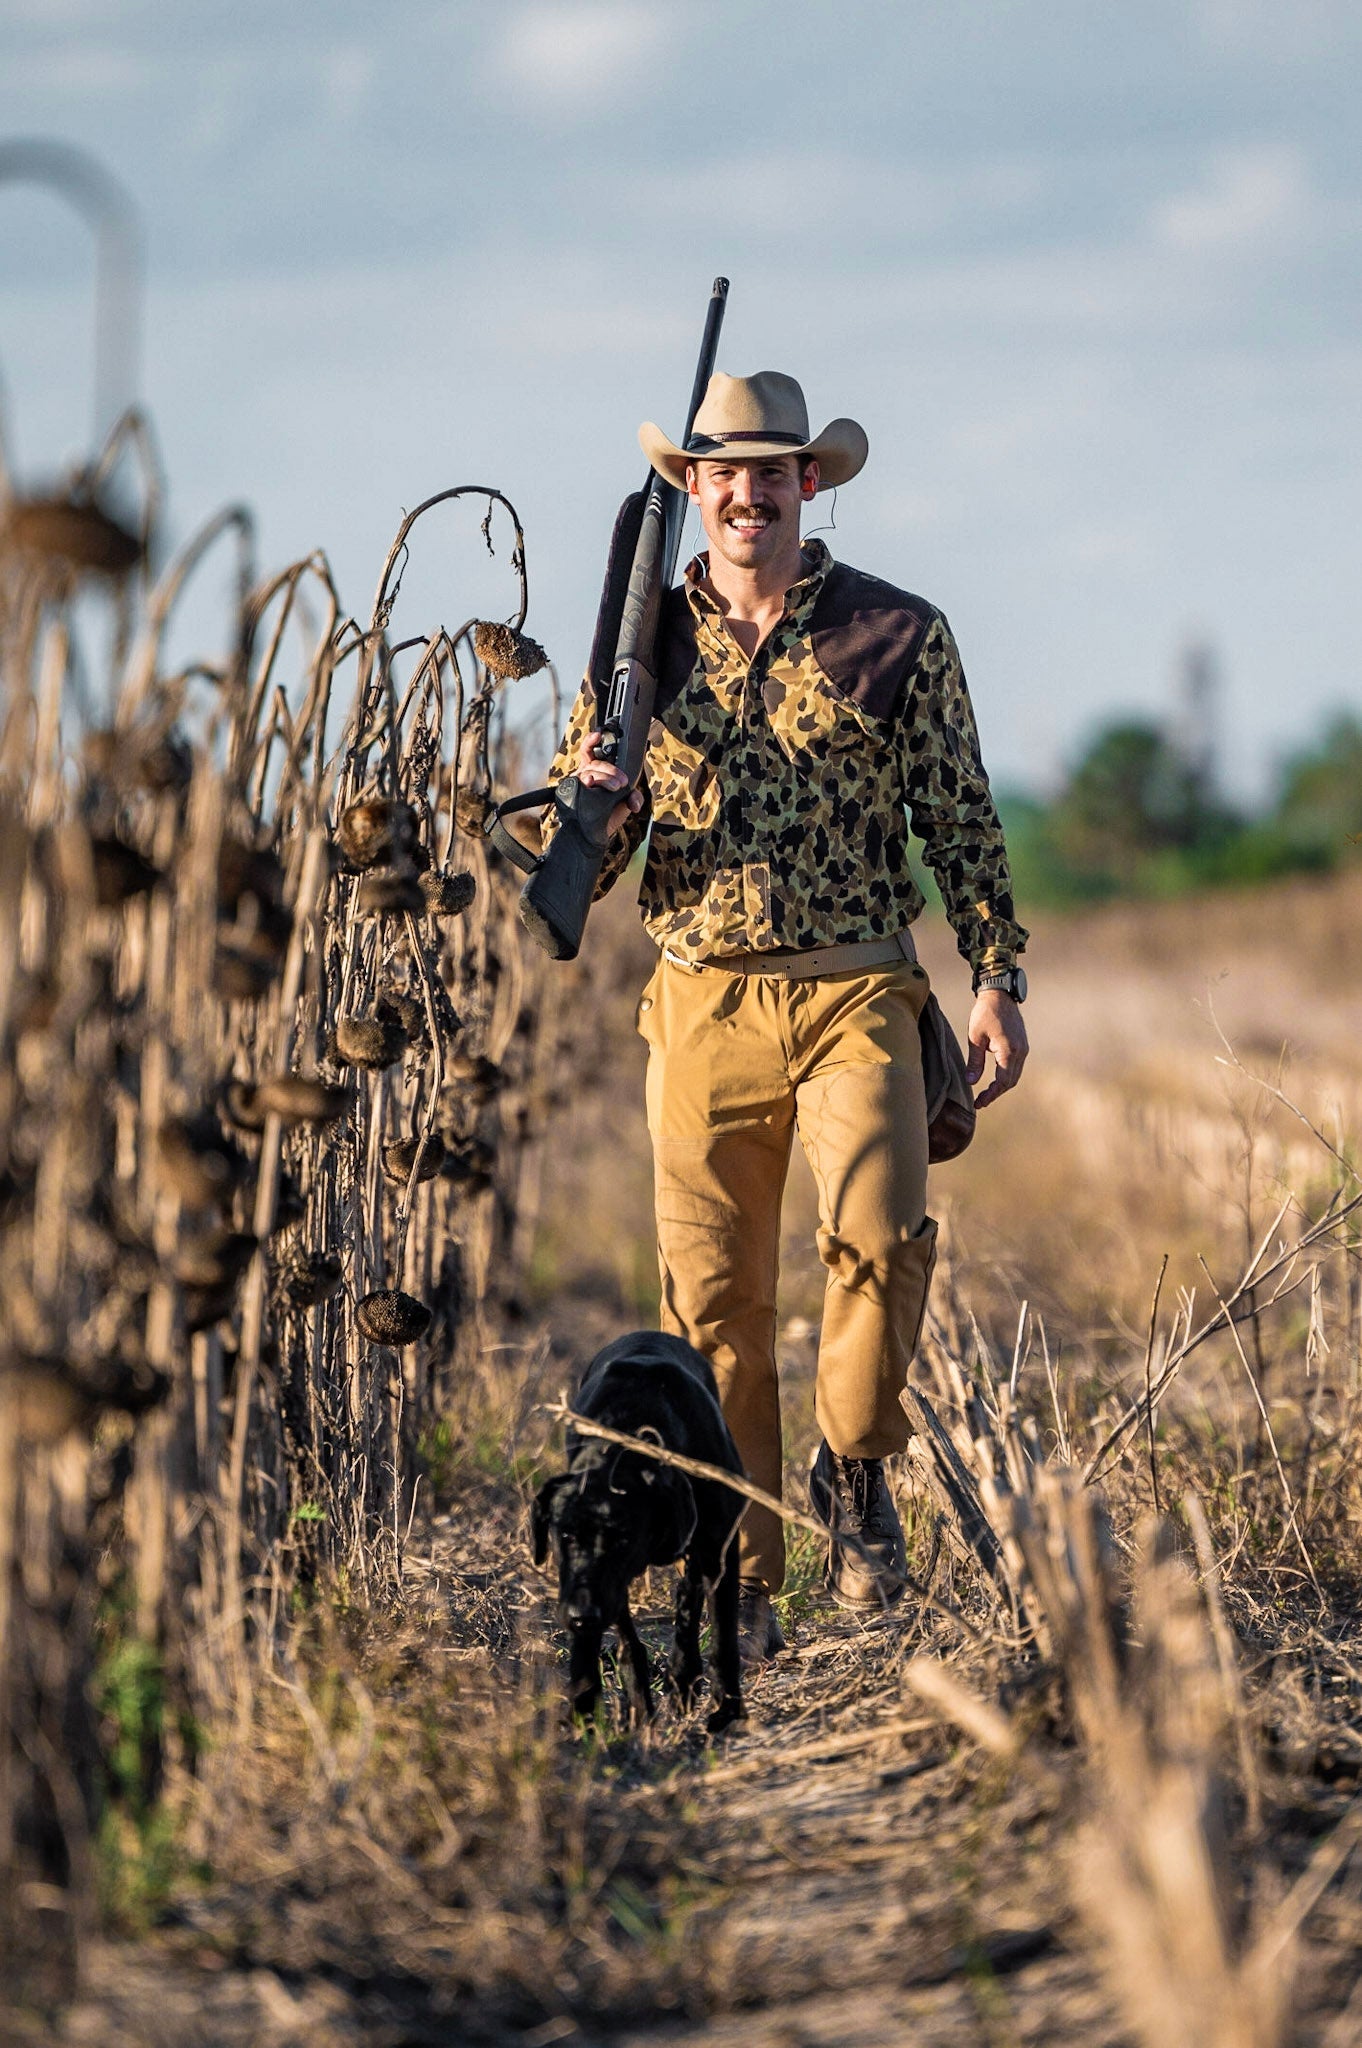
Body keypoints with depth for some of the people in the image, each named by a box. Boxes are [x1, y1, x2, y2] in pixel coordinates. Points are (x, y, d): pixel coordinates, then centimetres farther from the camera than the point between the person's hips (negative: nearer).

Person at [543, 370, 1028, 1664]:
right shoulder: (642, 644, 9)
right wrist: (588, 806, -13)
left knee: (881, 1231, -23)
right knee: (712, 1303, 1)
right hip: (702, 1010, 2)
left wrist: (998, 983, 0)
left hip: (854, 995, -2)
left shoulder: (899, 637, 5)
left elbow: (963, 826, 8)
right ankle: (740, 1588, 11)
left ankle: (854, 1470, 4)